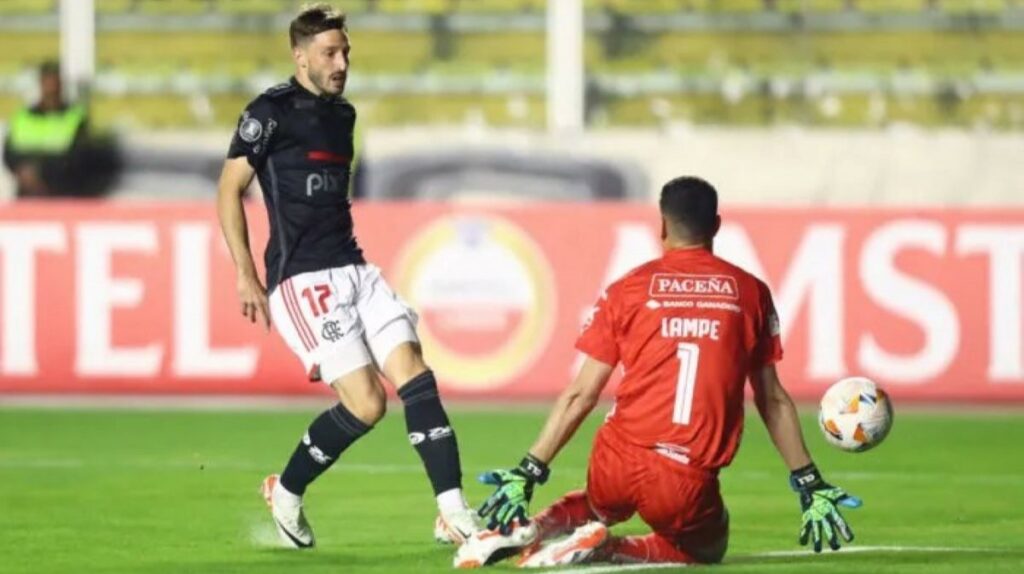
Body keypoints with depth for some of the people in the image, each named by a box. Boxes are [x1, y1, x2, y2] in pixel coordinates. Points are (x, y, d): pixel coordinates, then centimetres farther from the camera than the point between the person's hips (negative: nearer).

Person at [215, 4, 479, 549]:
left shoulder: (342, 114, 17)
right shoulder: (272, 110, -5)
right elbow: (229, 189, -5)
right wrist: (246, 276, -10)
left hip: (354, 271, 7)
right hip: (303, 279, -7)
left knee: (416, 375, -8)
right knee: (365, 403, -14)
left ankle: (454, 512, -11)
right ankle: (285, 493, 9)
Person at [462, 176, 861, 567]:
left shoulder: (629, 289, 5)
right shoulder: (750, 293, 7)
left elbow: (581, 395, 2)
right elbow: (772, 400, 11)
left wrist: (527, 474, 5)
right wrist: (809, 485, 18)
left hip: (618, 467, 2)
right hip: (689, 487, -2)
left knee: (601, 507, 36)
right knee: (705, 549, 26)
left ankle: (530, 528, 5)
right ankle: (604, 549, -4)